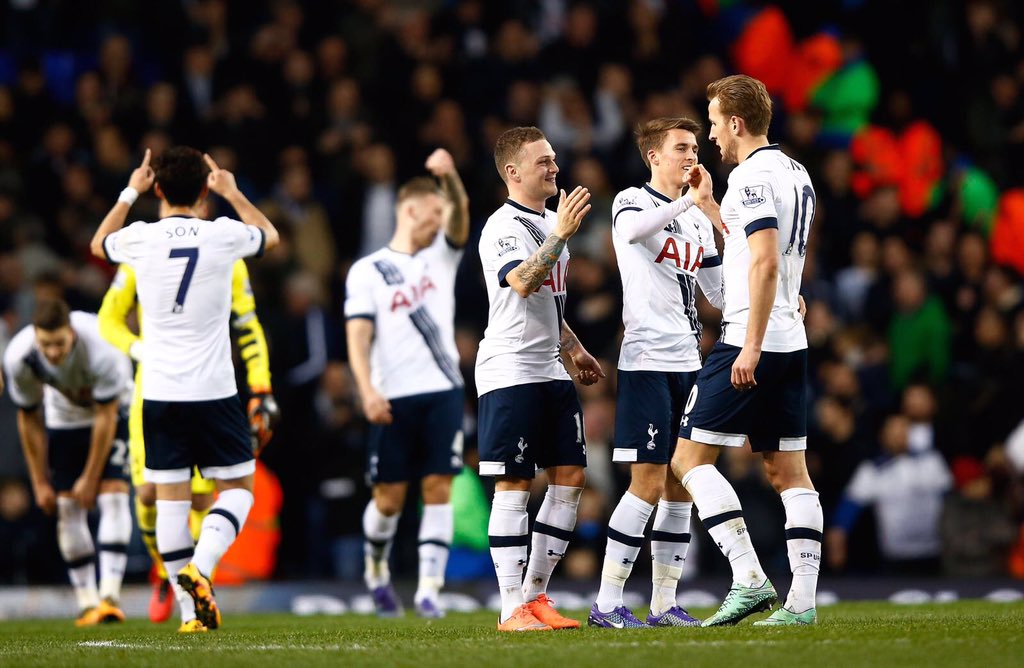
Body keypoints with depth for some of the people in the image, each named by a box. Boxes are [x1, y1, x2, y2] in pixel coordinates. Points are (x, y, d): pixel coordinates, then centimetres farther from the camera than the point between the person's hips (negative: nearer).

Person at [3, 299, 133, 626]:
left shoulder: (101, 350, -39)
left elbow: (106, 417, -25)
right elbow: (29, 420, -12)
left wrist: (91, 478, -17)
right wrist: (40, 483, -7)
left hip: (115, 408, -3)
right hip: (63, 418, 3)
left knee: (113, 495, -19)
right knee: (68, 507, -5)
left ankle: (110, 595, -26)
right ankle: (87, 603, 2)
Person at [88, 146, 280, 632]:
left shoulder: (141, 238, -4)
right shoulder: (222, 235, -6)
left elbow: (99, 244, 23)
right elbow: (270, 235, 20)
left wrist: (129, 193, 32)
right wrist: (232, 193, 31)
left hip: (160, 392, 2)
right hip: (213, 391, -2)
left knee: (171, 497, 5)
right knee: (237, 488, 10)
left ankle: (191, 610, 4)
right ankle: (199, 567, -14)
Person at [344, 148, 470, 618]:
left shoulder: (441, 256, 13)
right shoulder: (367, 272, 5)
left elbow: (459, 215, -6)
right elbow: (358, 337, -3)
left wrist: (449, 178, -27)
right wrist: (367, 391, -17)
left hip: (443, 390, 2)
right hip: (393, 399, -2)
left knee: (438, 488, -5)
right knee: (390, 496, 2)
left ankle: (429, 587, -5)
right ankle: (376, 569, 28)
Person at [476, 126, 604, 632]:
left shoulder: (550, 221, 18)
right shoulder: (504, 226, -11)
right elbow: (522, 282, -29)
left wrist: (573, 349, 26)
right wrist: (562, 234, -33)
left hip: (551, 371, 9)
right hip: (509, 372, -9)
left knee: (570, 476, 6)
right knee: (514, 485, -7)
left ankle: (535, 595, 13)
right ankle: (512, 609, -6)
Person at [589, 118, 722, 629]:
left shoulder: (697, 221, 18)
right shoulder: (632, 202, -3)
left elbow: (720, 293, 22)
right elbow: (633, 229, -29)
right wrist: (690, 199, -32)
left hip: (688, 362, 8)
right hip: (647, 360, -7)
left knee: (681, 485, 7)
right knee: (648, 483, -12)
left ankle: (664, 605, 12)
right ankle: (606, 604, -9)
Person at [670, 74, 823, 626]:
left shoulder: (751, 176, -13)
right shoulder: (796, 174, 16)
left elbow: (765, 264, -22)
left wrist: (751, 347, -23)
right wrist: (709, 206, 33)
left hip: (751, 341, -9)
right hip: (791, 343, 9)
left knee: (691, 457, -4)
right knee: (788, 472, 7)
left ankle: (749, 578, -13)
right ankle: (802, 599, 3)